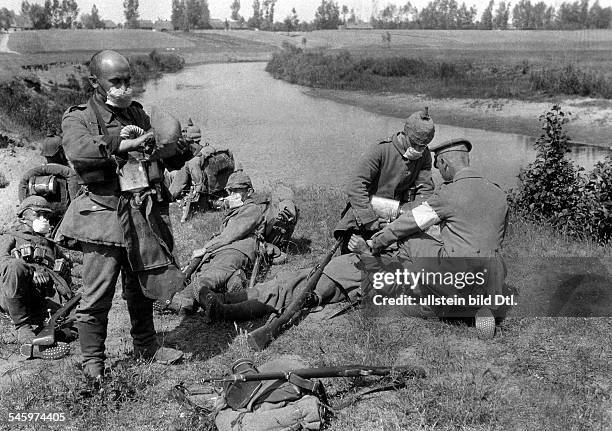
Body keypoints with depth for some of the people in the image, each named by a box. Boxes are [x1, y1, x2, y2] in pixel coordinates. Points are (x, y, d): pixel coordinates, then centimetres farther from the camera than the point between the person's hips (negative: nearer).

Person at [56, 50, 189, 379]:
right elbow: (78, 150, -25)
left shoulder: (137, 113, 15)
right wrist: (124, 142, -30)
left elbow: (166, 160, 20)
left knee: (142, 287, 17)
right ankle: (92, 362, 15)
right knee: (97, 296, -1)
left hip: (144, 214, 5)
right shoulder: (77, 118, -1)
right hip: (103, 214, -5)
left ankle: (145, 345, 35)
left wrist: (178, 149, -3)